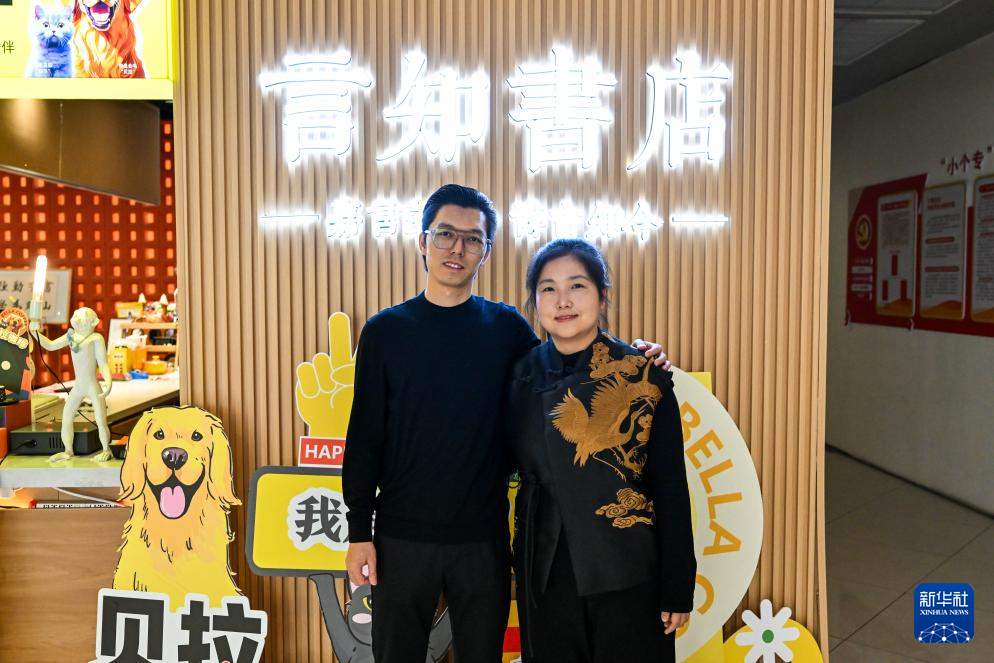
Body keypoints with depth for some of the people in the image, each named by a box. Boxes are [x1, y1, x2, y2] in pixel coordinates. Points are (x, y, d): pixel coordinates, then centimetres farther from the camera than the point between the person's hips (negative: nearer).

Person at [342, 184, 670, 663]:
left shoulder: (506, 327, 2)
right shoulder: (385, 330, -1)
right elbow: (364, 438, 0)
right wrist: (359, 532, -3)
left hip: (483, 538, 1)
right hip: (401, 537, 0)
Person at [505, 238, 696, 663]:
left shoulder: (644, 376, -9)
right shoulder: (522, 376, 0)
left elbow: (670, 488, -7)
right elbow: (510, 464, 8)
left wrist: (677, 589, -6)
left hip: (626, 577, -3)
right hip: (543, 575, 3)